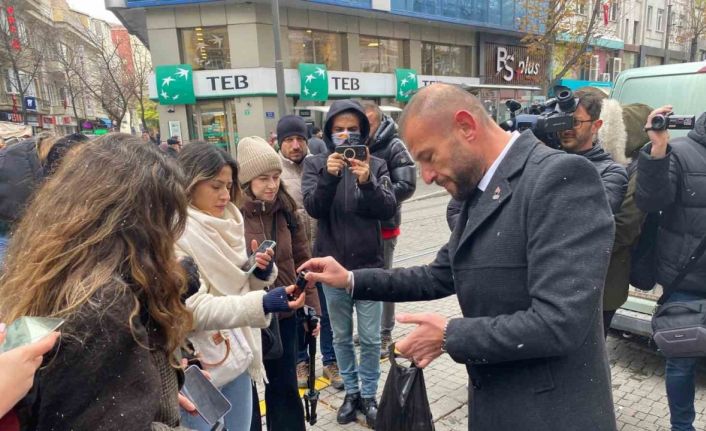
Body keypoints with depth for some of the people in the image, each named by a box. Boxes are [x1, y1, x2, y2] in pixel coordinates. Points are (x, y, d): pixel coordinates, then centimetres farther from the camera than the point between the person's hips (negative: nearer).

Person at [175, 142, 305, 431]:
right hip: (199, 367, -6)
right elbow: (193, 308, -23)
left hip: (237, 359, 7)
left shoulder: (227, 224, 6)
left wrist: (261, 275, -8)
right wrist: (262, 304, -32)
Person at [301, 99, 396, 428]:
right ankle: (351, 392, 34)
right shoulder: (315, 164, -1)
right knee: (341, 336, 15)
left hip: (369, 265, 0)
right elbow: (313, 208, -14)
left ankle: (369, 394, 29)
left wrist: (367, 183, -30)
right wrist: (328, 176, -29)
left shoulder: (376, 165, -2)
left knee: (370, 338, 10)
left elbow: (388, 210, -13)